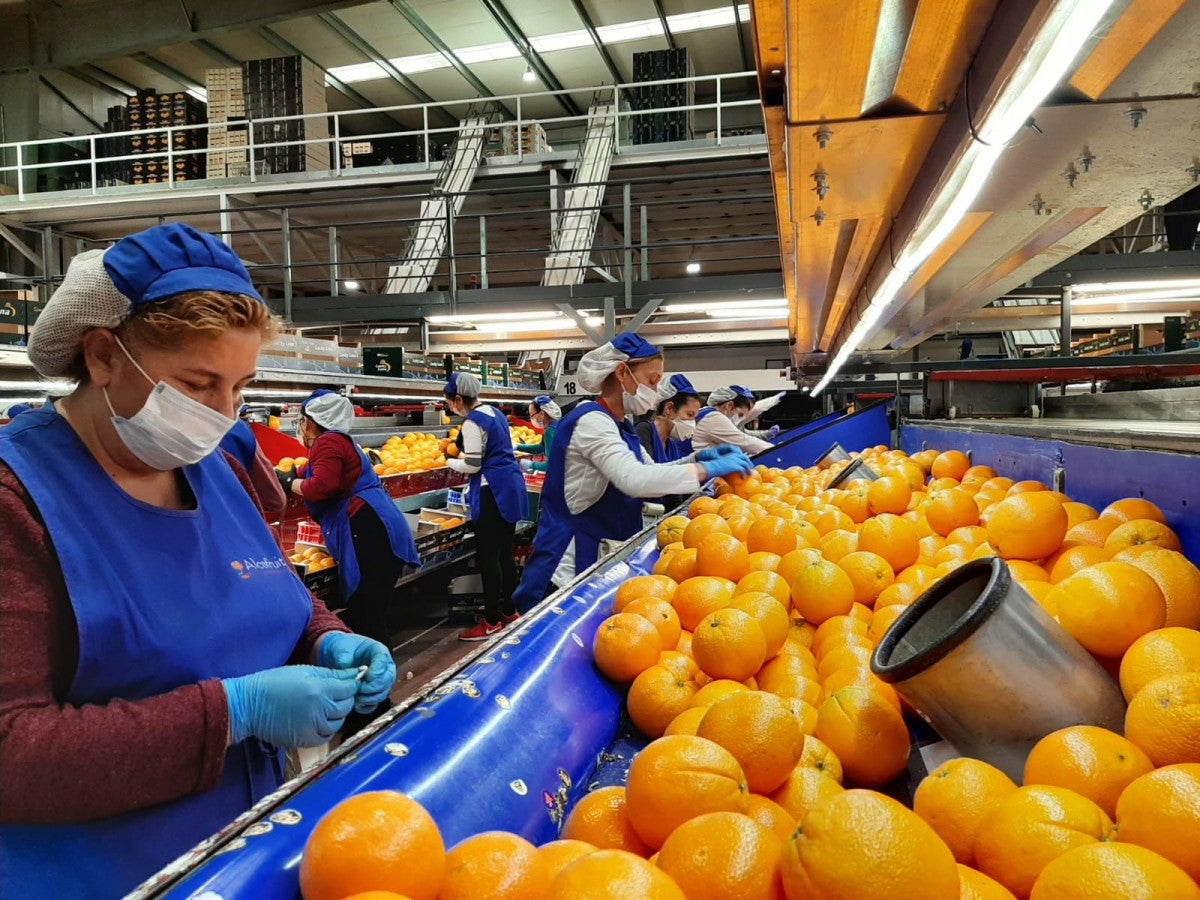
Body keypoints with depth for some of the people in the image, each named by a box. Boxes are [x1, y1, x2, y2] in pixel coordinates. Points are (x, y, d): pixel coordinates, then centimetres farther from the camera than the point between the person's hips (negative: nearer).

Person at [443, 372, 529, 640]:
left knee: (487, 556, -3)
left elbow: (472, 466, -15)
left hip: (493, 491, -9)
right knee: (505, 552, 15)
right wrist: (464, 454, 21)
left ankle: (492, 621, 2)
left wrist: (450, 462, 2)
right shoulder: (495, 412, 13)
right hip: (511, 484, 9)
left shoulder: (472, 423, -14)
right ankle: (509, 611, 23)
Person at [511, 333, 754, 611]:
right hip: (571, 566, -9)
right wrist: (709, 469, -29)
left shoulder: (620, 425, 11)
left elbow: (650, 472, 19)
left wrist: (697, 458, 2)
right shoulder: (591, 420, -18)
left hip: (604, 559, 9)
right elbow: (633, 479, -33)